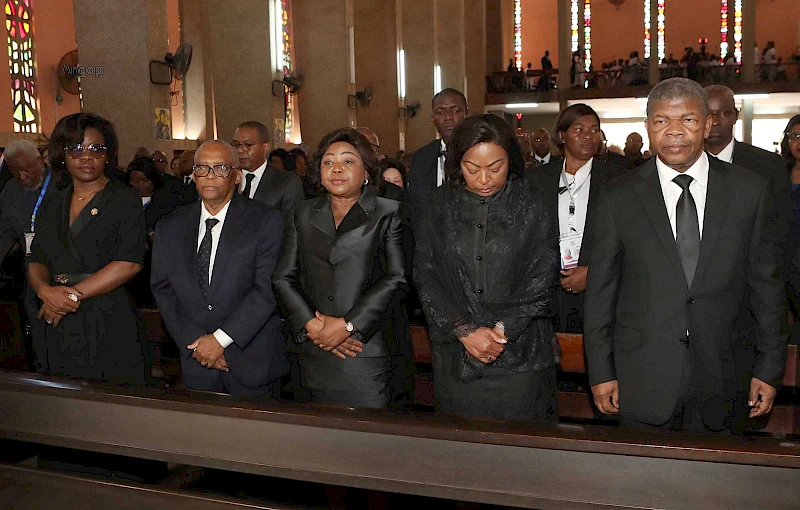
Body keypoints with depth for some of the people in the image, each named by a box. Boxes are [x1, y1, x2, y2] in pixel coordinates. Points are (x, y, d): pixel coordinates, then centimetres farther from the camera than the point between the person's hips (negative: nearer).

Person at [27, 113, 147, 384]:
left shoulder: (125, 199, -2)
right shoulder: (52, 204, 15)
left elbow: (129, 263, -13)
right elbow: (36, 260, 11)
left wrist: (74, 293, -14)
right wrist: (45, 290, -11)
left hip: (111, 328, -4)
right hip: (60, 330, 5)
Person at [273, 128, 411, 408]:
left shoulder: (389, 214, 3)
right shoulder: (303, 214, 14)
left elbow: (396, 277, -7)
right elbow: (284, 277, 8)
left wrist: (348, 325, -13)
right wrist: (312, 325, -7)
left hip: (370, 349, -3)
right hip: (316, 351, 3)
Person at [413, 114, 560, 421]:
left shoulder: (531, 206, 0)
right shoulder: (440, 207, 4)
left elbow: (543, 278, -3)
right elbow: (425, 276, -1)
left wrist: (505, 329, -12)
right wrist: (464, 331, -11)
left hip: (520, 357, -1)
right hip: (456, 355, 2)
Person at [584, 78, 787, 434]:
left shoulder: (750, 190, 2)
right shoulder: (618, 198, -2)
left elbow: (766, 284, 5)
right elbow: (600, 292, 1)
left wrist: (770, 368, 4)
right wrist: (601, 372, -1)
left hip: (718, 382, 1)